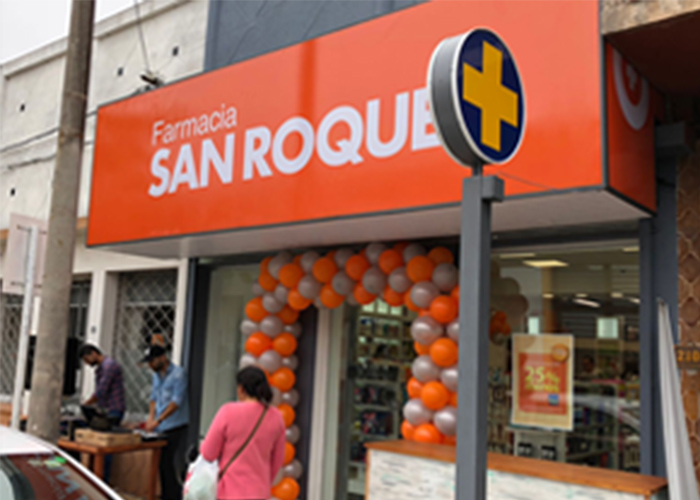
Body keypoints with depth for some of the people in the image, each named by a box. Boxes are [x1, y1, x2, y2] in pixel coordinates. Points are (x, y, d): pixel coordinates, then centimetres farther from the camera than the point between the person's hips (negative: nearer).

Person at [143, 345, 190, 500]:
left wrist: (158, 420, -20)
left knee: (174, 465, -9)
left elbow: (176, 401, -16)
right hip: (160, 429, 7)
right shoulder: (156, 375, 15)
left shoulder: (178, 374, -10)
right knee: (163, 464, 7)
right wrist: (151, 416, 4)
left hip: (176, 428, -7)